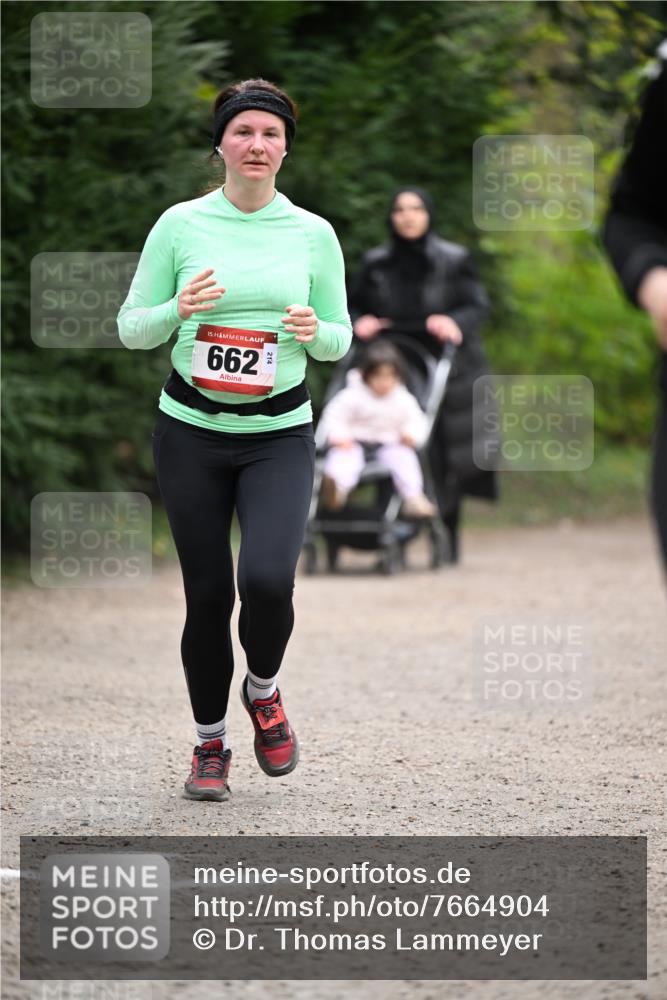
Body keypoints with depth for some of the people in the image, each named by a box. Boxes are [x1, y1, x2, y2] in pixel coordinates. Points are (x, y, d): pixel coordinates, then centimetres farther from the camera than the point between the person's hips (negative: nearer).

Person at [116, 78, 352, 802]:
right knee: (207, 594, 2)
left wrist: (314, 330, -12)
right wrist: (179, 309, -17)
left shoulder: (313, 233, 2)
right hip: (192, 429, 0)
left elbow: (339, 339, 10)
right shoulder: (180, 225, -1)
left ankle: (263, 692, 11)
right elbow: (132, 327, 3)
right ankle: (210, 743, 22)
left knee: (267, 579, -20)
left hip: (279, 433, 0)